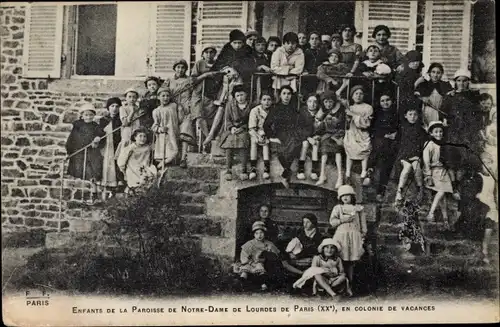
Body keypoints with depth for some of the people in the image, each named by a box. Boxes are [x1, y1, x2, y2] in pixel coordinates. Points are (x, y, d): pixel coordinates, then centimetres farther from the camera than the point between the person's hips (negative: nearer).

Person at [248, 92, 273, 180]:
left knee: (266, 142, -30)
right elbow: (251, 128, -8)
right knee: (253, 141, -30)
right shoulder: (255, 111, -5)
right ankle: (253, 169, -33)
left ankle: (266, 168, -32)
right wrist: (258, 137, -24)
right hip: (257, 133, 0)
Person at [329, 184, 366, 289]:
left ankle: (350, 282, 1)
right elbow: (332, 221, 1)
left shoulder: (358, 208, 13)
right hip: (341, 236, -1)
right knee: (341, 260, -8)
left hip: (354, 236, 1)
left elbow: (362, 223, 14)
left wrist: (363, 235, 8)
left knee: (351, 261, -3)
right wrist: (342, 220, -12)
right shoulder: (337, 208, 10)